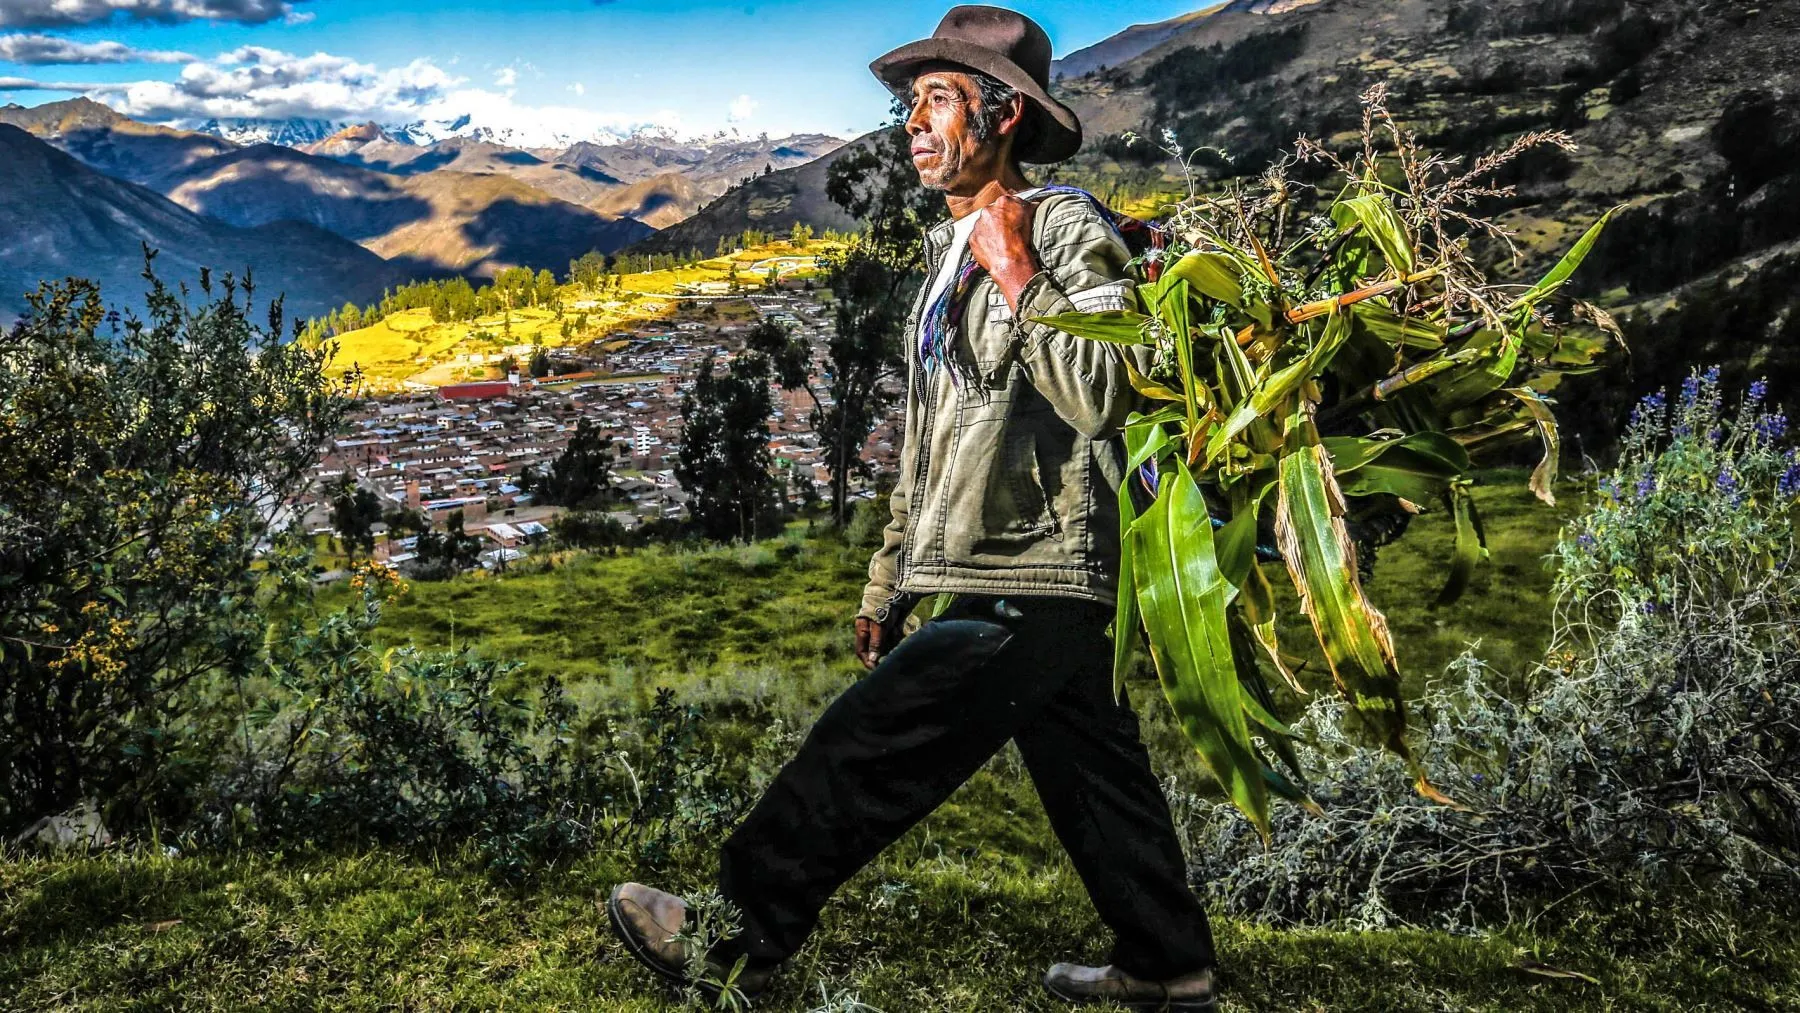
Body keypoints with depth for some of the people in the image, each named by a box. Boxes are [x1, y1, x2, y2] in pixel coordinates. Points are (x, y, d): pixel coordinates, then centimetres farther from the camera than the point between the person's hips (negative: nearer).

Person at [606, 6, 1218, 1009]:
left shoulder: (1070, 233, -9)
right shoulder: (951, 252, 18)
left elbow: (1102, 397, -23)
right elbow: (928, 442, 22)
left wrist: (1017, 276, -20)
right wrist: (890, 578, 22)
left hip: (1029, 588, -9)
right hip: (1018, 584, 9)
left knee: (867, 751, -8)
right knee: (1096, 782, 17)